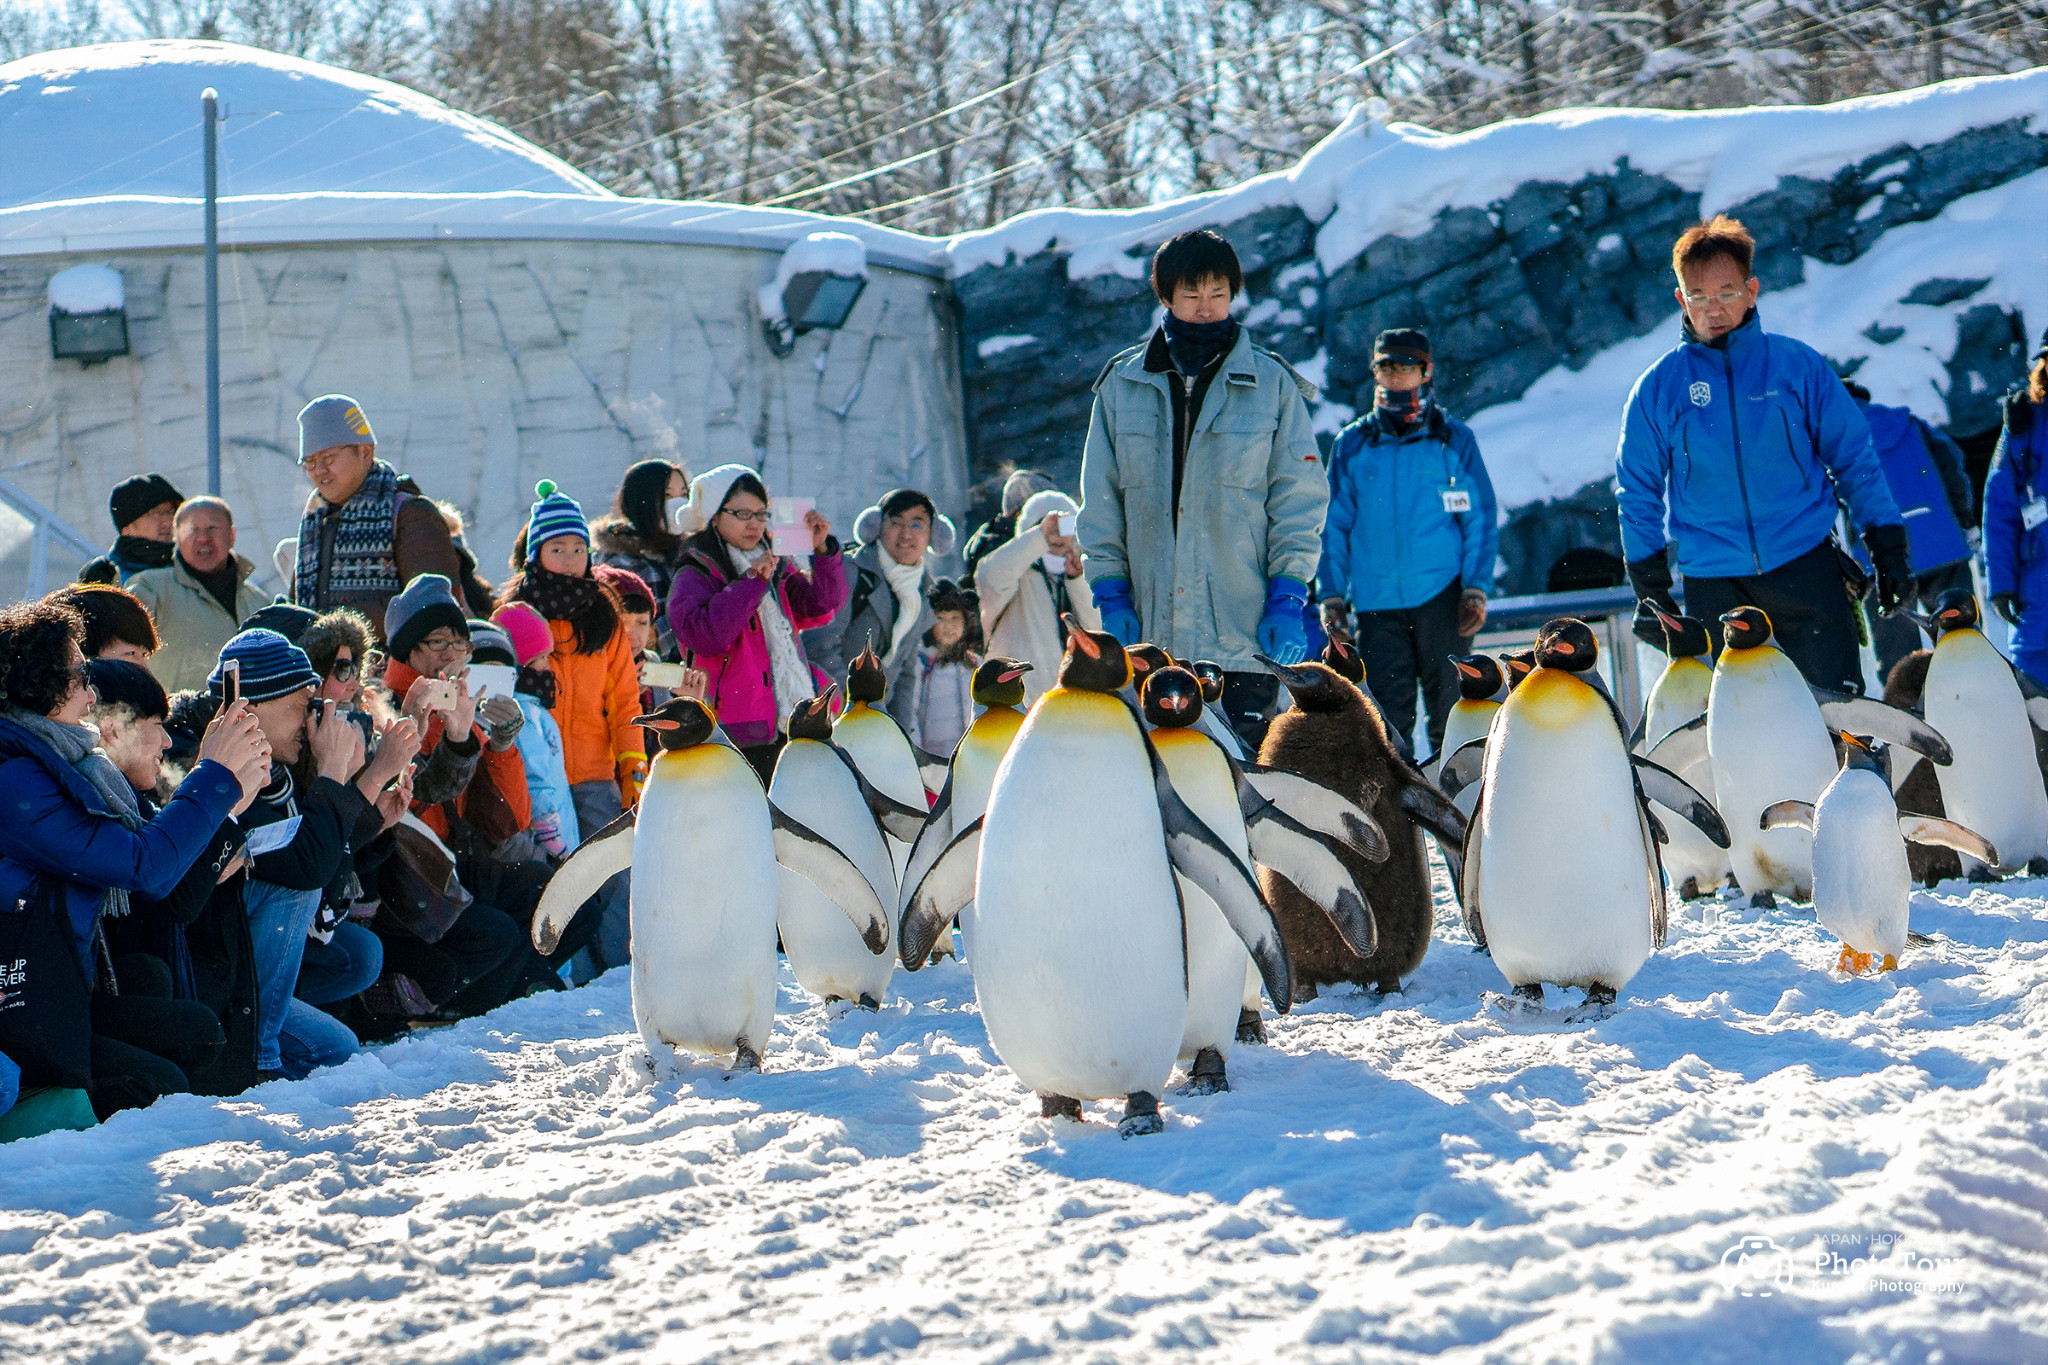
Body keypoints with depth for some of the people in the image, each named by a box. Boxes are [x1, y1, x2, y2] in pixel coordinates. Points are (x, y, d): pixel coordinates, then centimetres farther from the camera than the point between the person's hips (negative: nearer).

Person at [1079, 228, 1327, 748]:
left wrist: (1288, 601, -4)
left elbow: (1299, 496, 4)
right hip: (1151, 634, 2)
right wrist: (1111, 596, 3)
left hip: (1244, 629, -2)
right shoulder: (1123, 383, 10)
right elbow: (1100, 502, 12)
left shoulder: (1270, 382, 5)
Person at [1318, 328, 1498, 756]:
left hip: (1442, 593, -2)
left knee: (1449, 706, -4)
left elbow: (1481, 519, 7)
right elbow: (1335, 526, 15)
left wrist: (1476, 588, -3)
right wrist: (1331, 594, 6)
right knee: (1388, 717, -1)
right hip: (1377, 601, 2)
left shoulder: (1453, 439, 8)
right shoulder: (1352, 445, 13)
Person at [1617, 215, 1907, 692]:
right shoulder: (1658, 388, 3)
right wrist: (1649, 590, 7)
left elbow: (1854, 458, 7)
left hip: (1805, 565, -1)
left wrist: (1888, 549, 5)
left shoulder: (1797, 365, 2)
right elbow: (1638, 493, 10)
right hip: (1712, 578, 1)